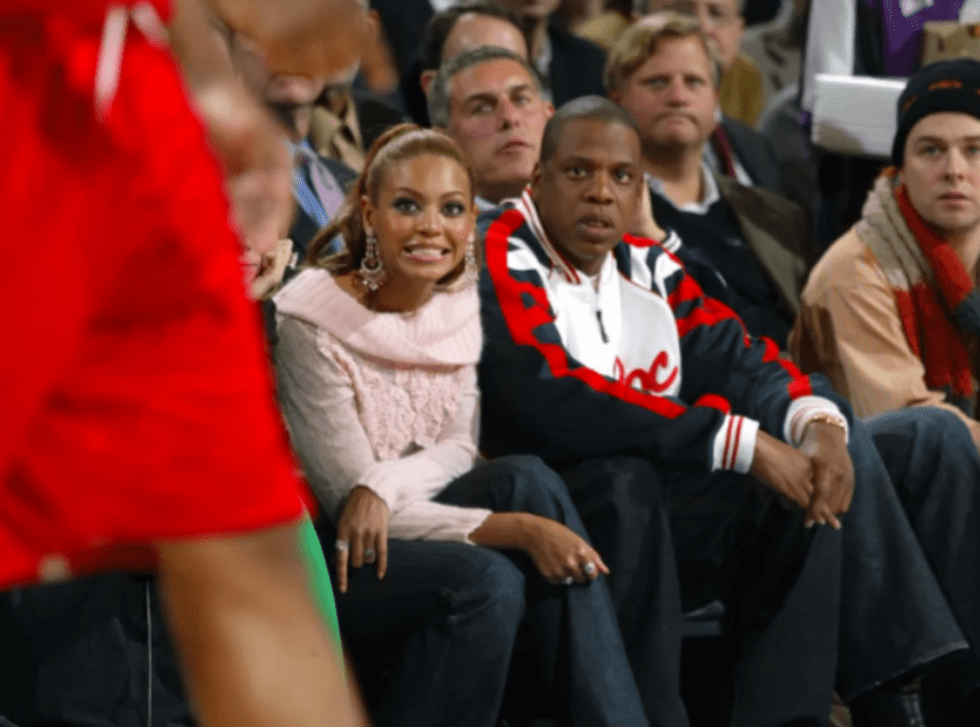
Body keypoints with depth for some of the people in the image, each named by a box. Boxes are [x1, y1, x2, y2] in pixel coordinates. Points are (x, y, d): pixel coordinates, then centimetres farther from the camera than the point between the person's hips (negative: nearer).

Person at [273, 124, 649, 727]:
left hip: (403, 522, 6)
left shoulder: (458, 300, 2)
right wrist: (517, 527, -26)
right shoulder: (313, 325, -18)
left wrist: (383, 486, -20)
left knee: (527, 478, -22)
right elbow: (344, 500, -18)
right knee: (486, 579, -31)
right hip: (323, 560, -6)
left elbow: (457, 448, 4)